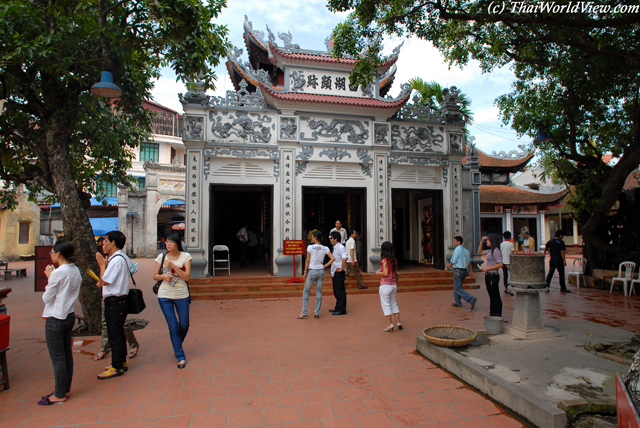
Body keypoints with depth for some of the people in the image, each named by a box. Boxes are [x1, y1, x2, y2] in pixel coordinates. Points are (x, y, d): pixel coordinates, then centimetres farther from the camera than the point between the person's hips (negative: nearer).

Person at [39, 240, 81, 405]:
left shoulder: (58, 273, -20)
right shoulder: (76, 271, 4)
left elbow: (47, 298, -12)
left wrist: (49, 278, -3)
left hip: (55, 319, -8)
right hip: (69, 316, 8)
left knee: (57, 358, 3)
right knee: (67, 354, 16)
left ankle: (59, 395, 14)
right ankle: (66, 390, 27)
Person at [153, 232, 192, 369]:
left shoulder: (185, 256, -3)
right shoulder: (161, 257, 2)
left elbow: (187, 276, -10)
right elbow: (155, 276, 8)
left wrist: (173, 266, -19)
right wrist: (163, 276, -14)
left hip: (182, 295, 0)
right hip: (165, 296, 0)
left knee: (184, 325, 9)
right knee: (173, 327, -3)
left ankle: (177, 346, 40)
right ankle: (181, 357, 8)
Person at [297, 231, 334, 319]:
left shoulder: (310, 247, -10)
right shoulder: (325, 248, 1)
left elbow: (308, 261, -7)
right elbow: (332, 258, -4)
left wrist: (305, 272, 1)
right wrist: (325, 266, 3)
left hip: (312, 271, -4)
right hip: (321, 271, 4)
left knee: (306, 292, 6)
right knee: (319, 292, 10)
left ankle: (303, 313, 5)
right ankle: (317, 313, 12)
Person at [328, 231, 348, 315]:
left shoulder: (340, 247, -17)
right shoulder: (335, 247, 14)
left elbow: (344, 258, -31)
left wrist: (342, 268, -22)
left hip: (339, 273, -10)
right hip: (335, 273, 10)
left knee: (340, 291, -3)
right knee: (336, 291, 16)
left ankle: (342, 310, 4)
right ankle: (338, 308, 25)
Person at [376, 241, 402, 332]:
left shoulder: (384, 260, -17)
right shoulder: (394, 260, 4)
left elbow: (385, 273, -25)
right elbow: (396, 272, 11)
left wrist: (378, 273, -7)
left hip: (385, 286, -7)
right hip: (394, 285, 7)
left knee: (386, 305, 3)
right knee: (394, 304, 18)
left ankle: (389, 325, 5)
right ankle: (398, 322, 20)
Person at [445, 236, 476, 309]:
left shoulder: (457, 250, -14)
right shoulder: (466, 250, 11)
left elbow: (453, 262, -11)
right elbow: (469, 262, 14)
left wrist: (447, 267, 3)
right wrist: (471, 271, 19)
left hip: (458, 270, -9)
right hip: (464, 270, 9)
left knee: (458, 288, -5)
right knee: (457, 286, 18)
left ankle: (471, 299, -16)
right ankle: (458, 303, 22)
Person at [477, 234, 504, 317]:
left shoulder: (496, 251, -15)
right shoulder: (490, 251, 13)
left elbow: (500, 264, -21)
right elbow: (480, 252, 28)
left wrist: (487, 268, -19)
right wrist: (482, 241, 16)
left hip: (493, 276, -9)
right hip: (488, 276, 9)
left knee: (496, 297, -1)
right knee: (492, 297, 15)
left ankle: (497, 316, 6)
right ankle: (492, 315, 22)